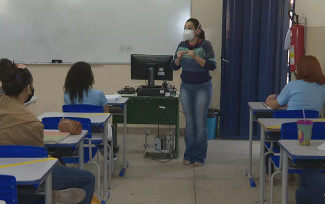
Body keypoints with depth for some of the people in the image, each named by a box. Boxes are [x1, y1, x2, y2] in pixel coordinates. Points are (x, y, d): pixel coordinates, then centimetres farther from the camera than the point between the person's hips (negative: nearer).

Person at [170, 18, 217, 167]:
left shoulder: (205, 45, -9)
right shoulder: (182, 45, 5)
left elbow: (212, 65, -18)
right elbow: (174, 67, 7)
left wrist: (195, 57, -28)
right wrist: (178, 57, -14)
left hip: (202, 87, -4)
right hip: (186, 87, 4)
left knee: (200, 122, -1)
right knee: (189, 122, 7)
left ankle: (199, 157, 10)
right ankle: (189, 155, 16)